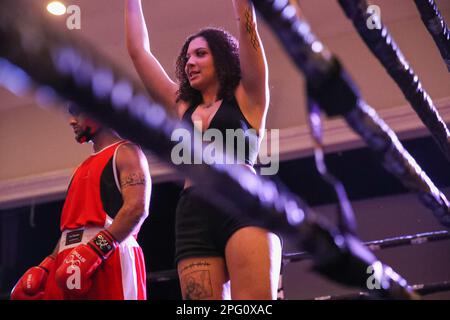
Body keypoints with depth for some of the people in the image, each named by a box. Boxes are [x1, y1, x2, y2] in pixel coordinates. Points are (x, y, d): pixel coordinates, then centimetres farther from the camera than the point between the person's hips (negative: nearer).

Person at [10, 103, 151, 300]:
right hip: (71, 265, 8)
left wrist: (95, 250, -23)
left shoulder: (125, 152, 2)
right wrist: (46, 267, 15)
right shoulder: (85, 167, 28)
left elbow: (137, 208, -14)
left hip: (110, 260, -8)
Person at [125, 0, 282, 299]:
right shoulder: (182, 107, 26)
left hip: (245, 209, -4)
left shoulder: (246, 98, 17)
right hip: (193, 221, 4)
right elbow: (138, 50, 32)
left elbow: (248, 26, 11)